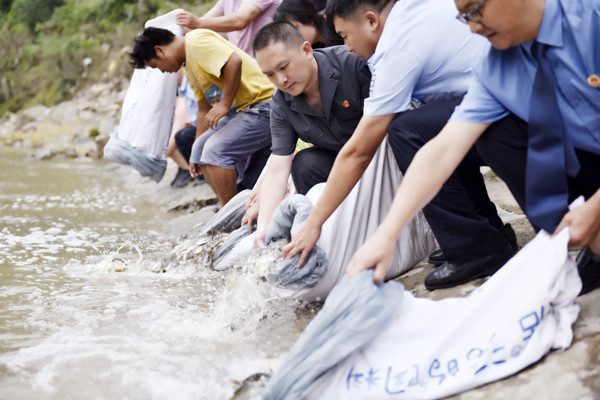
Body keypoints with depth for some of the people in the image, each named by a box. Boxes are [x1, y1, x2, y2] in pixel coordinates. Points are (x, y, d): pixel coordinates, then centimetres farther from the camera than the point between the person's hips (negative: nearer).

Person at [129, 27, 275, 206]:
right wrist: (197, 152, 25)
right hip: (242, 109, 11)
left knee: (216, 149, -21)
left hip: (263, 106, -11)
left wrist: (224, 105, -22)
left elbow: (234, 61, -28)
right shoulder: (190, 67, 19)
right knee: (201, 149, 10)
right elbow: (204, 109, 24)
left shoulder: (196, 42, -13)